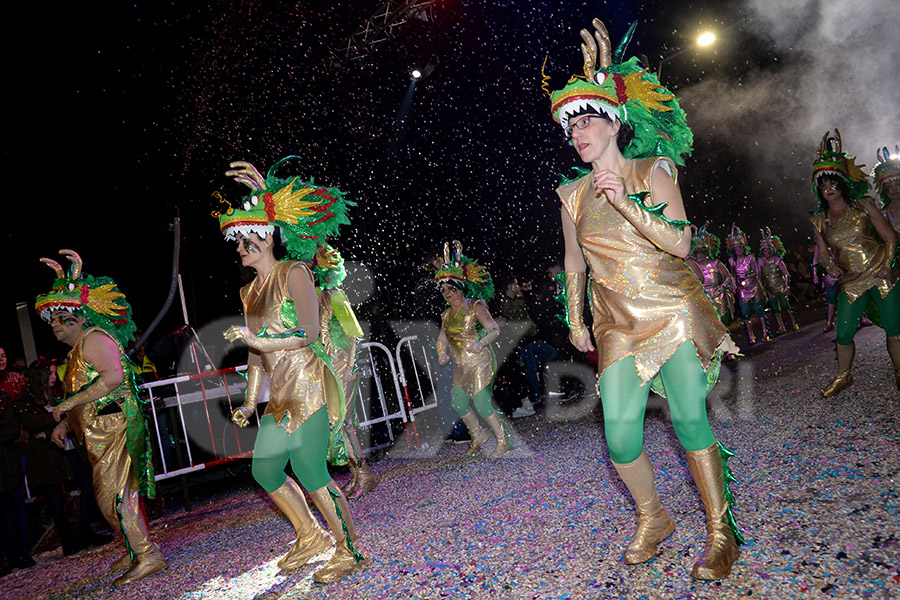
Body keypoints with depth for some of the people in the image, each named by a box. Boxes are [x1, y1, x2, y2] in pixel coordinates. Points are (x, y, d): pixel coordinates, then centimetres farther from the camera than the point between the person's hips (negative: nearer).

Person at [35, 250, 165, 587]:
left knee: (112, 496, -12)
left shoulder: (93, 338, -7)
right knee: (113, 495, 14)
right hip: (99, 435, 10)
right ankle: (135, 553, 25)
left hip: (114, 428, -10)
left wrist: (69, 402, -20)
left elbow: (113, 376, -24)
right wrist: (64, 424, 16)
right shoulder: (75, 352, 24)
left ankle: (148, 557, -8)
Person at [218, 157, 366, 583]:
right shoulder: (251, 291, 15)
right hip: (279, 395, 9)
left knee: (311, 474, -7)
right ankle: (310, 537, 33)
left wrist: (260, 341, -20)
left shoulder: (293, 273, -8)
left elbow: (309, 333, -17)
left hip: (307, 387, -9)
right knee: (265, 470, 14)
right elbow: (257, 354, 16)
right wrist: (250, 403, 14)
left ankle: (349, 552, 11)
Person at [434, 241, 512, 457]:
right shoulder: (447, 315, 9)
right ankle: (478, 435, 29)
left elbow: (494, 329, -17)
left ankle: (503, 441, 3)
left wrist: (480, 344, -34)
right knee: (457, 402, 5)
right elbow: (442, 339, 17)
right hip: (460, 367, 7)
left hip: (480, 363, -7)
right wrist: (442, 354, -3)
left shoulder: (475, 306, -10)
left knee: (481, 403, -14)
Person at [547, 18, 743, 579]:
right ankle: (653, 519, 21)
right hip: (618, 324, 2)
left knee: (689, 419, -7)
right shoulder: (574, 194, 6)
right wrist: (575, 320, 15)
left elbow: (679, 243, -11)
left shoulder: (653, 170, -1)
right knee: (620, 436, -5)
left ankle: (722, 531, 13)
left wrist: (625, 203, -19)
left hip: (674, 311, -2)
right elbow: (574, 264, 16)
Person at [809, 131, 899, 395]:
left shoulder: (863, 205, -1)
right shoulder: (819, 220, 5)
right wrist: (830, 267, -8)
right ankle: (843, 376, 24)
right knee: (843, 334, 1)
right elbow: (822, 252, 14)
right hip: (851, 282, 2)